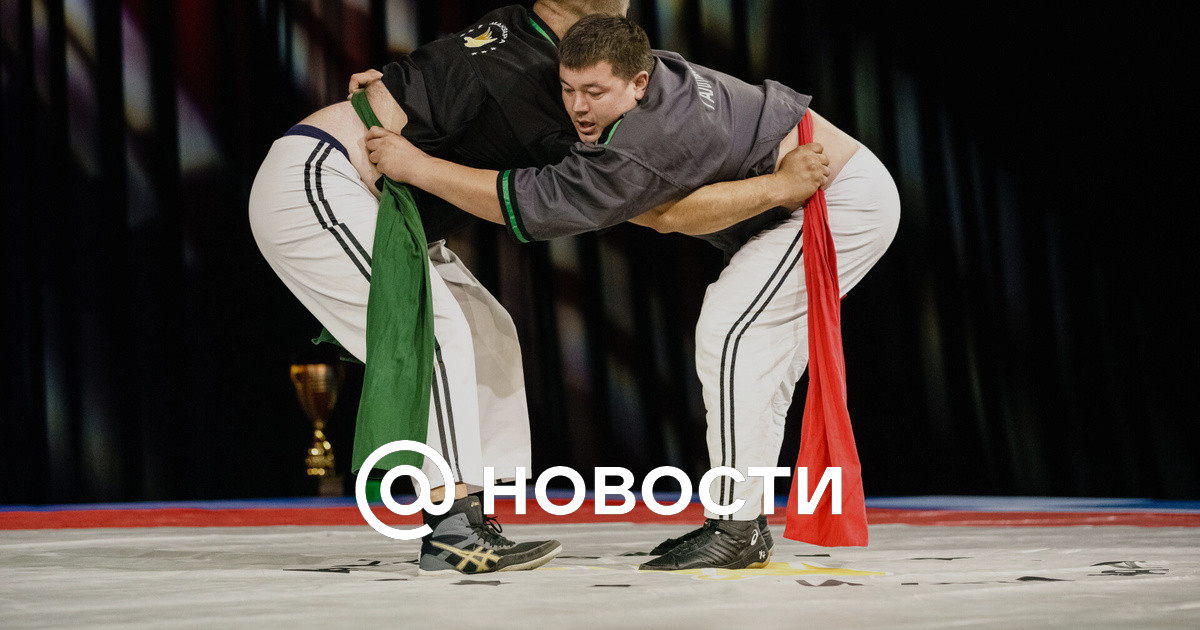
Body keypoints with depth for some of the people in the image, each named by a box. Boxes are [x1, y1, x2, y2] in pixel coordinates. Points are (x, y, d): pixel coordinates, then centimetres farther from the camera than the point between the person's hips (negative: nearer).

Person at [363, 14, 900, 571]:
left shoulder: (651, 140, -34)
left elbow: (535, 204, -33)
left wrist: (416, 166, -27)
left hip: (844, 201, -11)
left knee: (727, 332, -18)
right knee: (757, 353, 12)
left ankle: (738, 530, -14)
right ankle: (743, 521, 17)